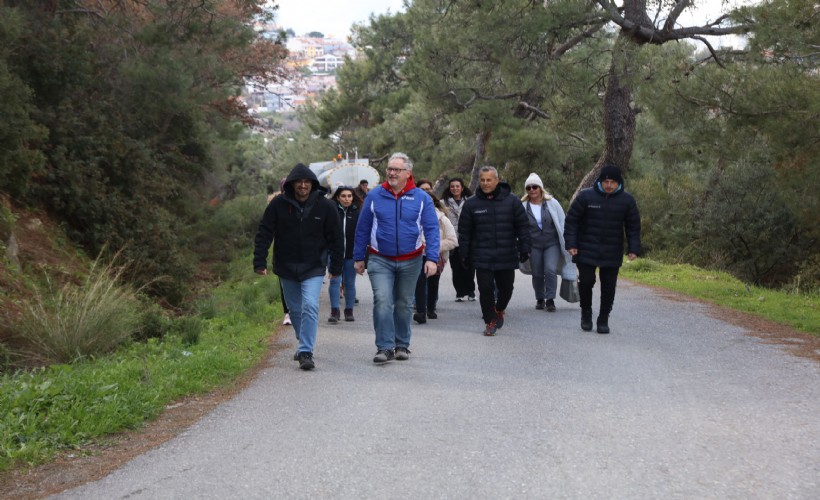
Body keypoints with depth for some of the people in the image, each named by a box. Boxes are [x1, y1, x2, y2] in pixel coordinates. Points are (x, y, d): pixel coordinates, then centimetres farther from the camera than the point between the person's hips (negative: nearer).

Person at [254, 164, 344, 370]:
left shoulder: (325, 206, -7)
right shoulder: (278, 204, -6)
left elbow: (336, 237, 1)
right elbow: (264, 234, -4)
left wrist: (336, 266, 2)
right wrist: (259, 262, -10)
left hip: (313, 268, -2)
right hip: (286, 267, 2)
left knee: (310, 306, -18)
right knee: (295, 309, 14)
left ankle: (306, 352, -15)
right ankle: (304, 344, 36)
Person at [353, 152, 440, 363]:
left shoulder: (421, 198, -2)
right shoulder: (374, 196, -2)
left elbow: (432, 229, -3)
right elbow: (362, 228, 4)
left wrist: (432, 258, -13)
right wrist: (358, 257, 5)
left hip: (410, 262, 1)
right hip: (380, 260, -1)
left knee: (404, 304, 12)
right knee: (382, 301, -15)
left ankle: (402, 345, 25)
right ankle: (385, 347, -11)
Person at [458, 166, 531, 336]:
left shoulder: (512, 201, 1)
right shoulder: (471, 204, 2)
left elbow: (523, 227, 3)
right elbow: (464, 232, 6)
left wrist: (524, 249, -3)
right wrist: (465, 254, 2)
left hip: (507, 257, 0)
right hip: (482, 257, 0)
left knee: (506, 288, 10)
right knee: (486, 289, -2)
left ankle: (499, 310, 39)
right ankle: (490, 321, 12)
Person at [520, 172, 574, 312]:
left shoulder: (552, 203, -5)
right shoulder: (523, 206, -6)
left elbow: (562, 223, 2)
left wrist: (566, 243, 1)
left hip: (552, 244, -1)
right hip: (534, 246, 1)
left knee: (550, 270, -15)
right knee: (537, 274, 5)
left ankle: (550, 299, -4)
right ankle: (540, 299, 26)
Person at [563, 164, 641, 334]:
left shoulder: (627, 200, -1)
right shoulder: (586, 196, -8)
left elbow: (633, 227, 5)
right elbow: (571, 220, -3)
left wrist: (634, 249, -4)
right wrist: (571, 244, -9)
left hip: (612, 254, 2)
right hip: (586, 251, -1)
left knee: (609, 286, 5)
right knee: (586, 282, -2)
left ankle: (603, 320, 18)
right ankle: (586, 314, 22)